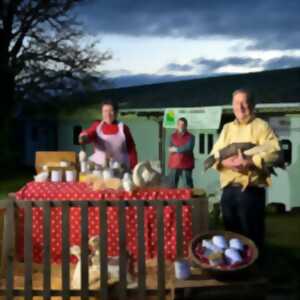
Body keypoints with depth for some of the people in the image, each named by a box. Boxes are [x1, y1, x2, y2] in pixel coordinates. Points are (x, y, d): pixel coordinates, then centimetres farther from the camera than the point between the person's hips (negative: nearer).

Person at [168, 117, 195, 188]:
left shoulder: (190, 136, 3)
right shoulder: (173, 136, 11)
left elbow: (188, 148, -12)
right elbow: (170, 149, -1)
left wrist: (176, 149, -8)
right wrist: (182, 149, -11)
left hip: (186, 164, -2)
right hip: (174, 164, 2)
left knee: (188, 186, -3)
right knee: (172, 185, -1)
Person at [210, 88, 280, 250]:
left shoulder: (261, 126, -1)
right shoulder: (227, 128, 17)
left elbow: (274, 152, -14)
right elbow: (214, 154, 12)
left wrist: (248, 162, -23)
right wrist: (225, 162, -10)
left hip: (251, 190, -5)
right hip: (228, 189, 5)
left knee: (251, 236, 0)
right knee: (230, 235, 14)